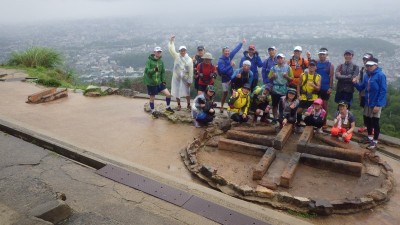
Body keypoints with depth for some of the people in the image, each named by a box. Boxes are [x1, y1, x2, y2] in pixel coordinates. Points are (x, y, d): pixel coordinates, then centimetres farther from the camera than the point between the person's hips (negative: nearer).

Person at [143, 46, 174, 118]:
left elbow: (163, 71, 10)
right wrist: (154, 70, -38)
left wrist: (163, 80, -1)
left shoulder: (161, 61, 3)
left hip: (159, 82, 4)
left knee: (168, 94, -6)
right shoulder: (149, 61, -12)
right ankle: (153, 111, 30)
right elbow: (146, 71, -20)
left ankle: (168, 108, 18)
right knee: (152, 98, 8)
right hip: (151, 83, -4)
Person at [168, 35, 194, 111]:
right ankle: (179, 105, 25)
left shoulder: (189, 59, -5)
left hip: (185, 78, -1)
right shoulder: (176, 56, -2)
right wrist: (171, 41, -28)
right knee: (177, 92, 9)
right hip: (176, 78, 1)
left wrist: (190, 81, -6)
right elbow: (171, 49, -14)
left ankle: (188, 105, 22)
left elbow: (191, 71, -5)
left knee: (187, 92, 5)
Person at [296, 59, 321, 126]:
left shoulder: (318, 77, 0)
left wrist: (313, 85, -28)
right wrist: (298, 95, -3)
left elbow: (318, 88, -7)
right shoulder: (303, 75, 1)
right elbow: (299, 86, 6)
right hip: (303, 97, 0)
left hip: (313, 98, 0)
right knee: (299, 110, -2)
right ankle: (299, 122, 18)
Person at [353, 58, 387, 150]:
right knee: (368, 120, 16)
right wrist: (356, 83, -9)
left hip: (376, 104, -7)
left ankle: (375, 141, 12)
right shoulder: (367, 76, 7)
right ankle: (370, 138, 33)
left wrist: (378, 105, -21)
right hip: (367, 103, 7)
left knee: (375, 122, 1)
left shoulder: (381, 75, -15)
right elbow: (361, 88, 12)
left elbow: (383, 91, -17)